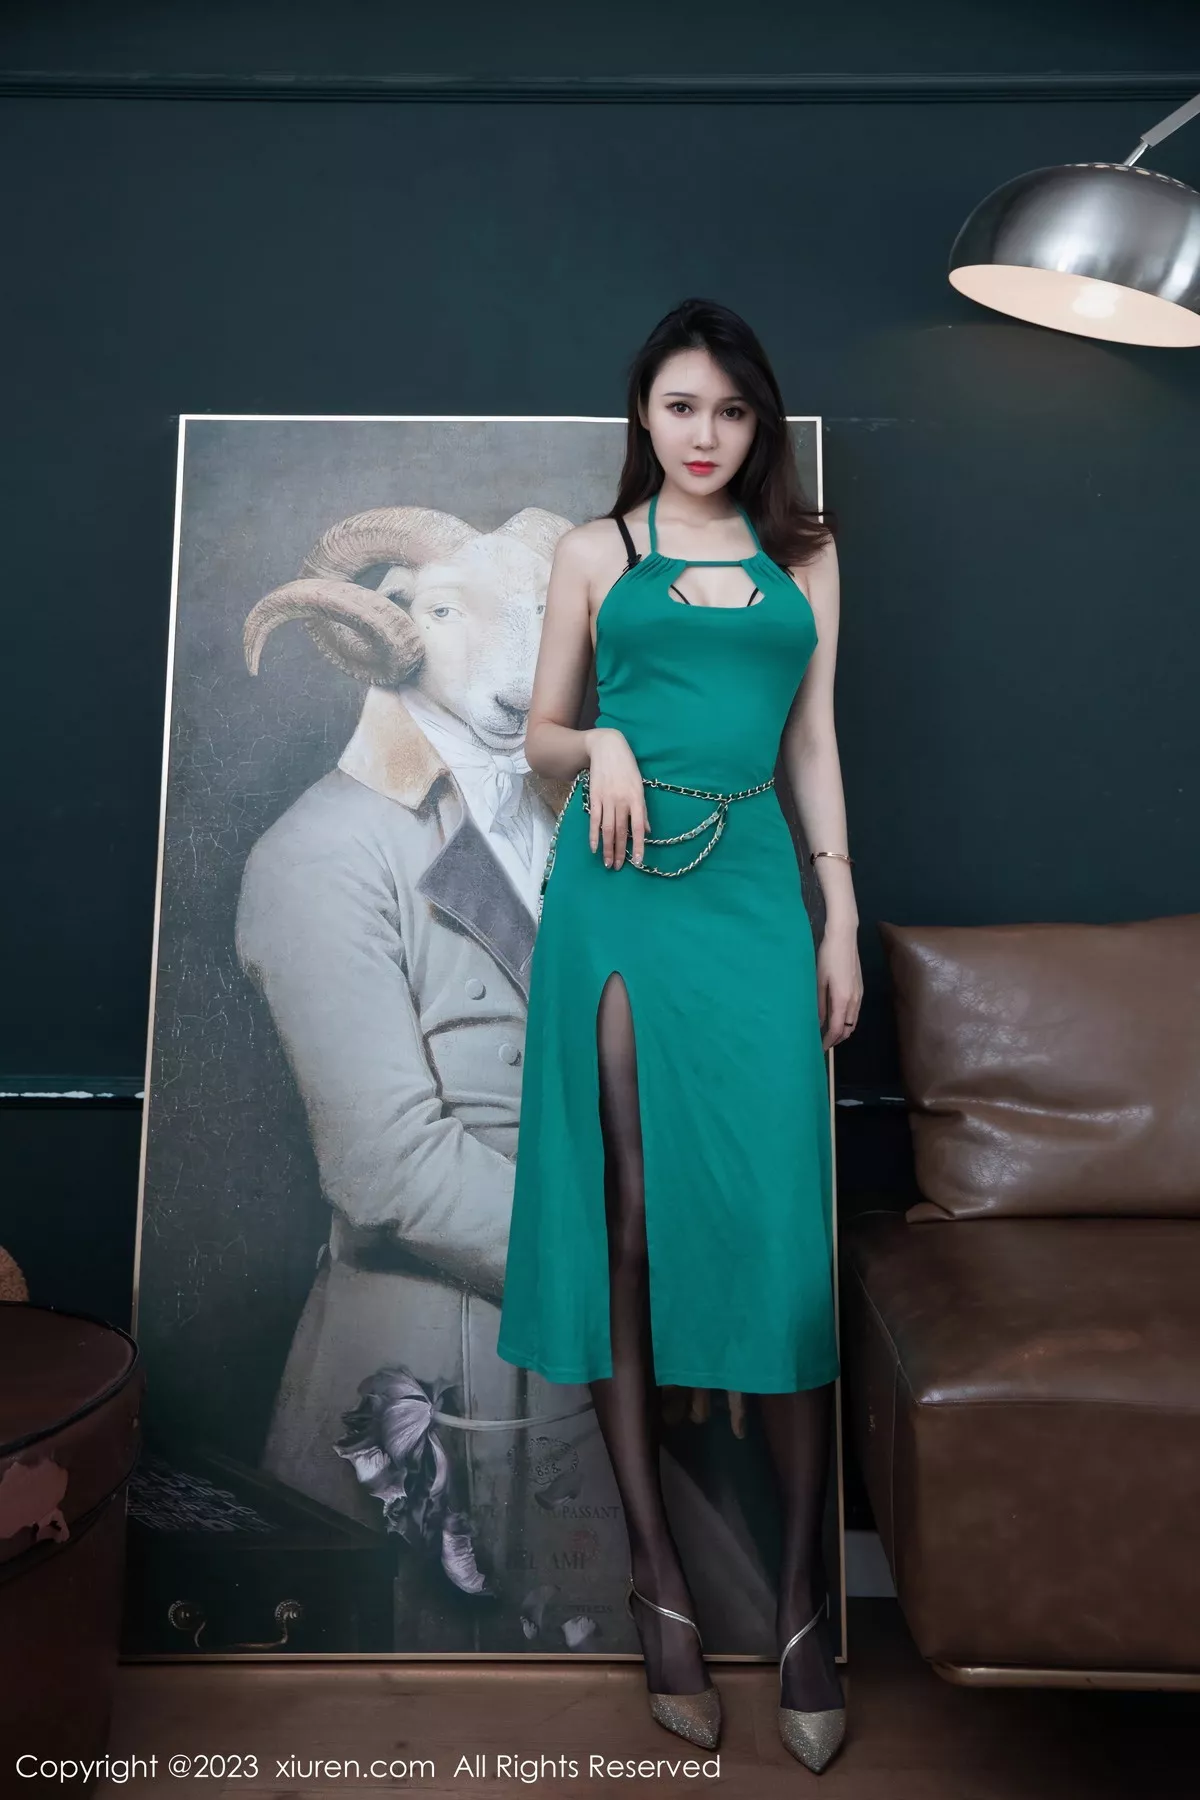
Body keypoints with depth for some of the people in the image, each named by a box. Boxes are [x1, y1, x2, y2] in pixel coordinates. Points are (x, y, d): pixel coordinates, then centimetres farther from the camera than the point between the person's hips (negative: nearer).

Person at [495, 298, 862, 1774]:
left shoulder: (804, 558, 16)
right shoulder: (596, 553, 12)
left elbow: (814, 743, 14)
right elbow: (538, 735, 14)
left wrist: (842, 914, 7)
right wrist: (600, 744, -9)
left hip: (757, 888, 1)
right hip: (621, 885, -1)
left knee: (773, 1213, -4)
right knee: (629, 1213, 0)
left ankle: (803, 1587, 10)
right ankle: (656, 1571, 12)